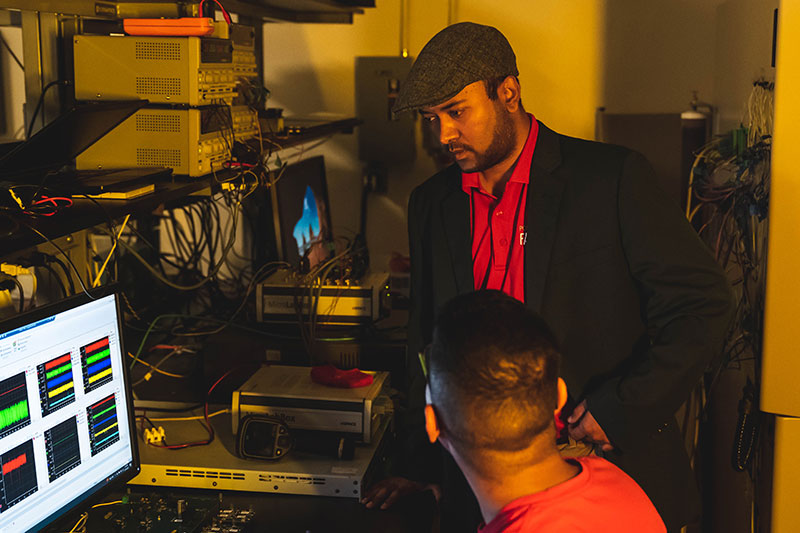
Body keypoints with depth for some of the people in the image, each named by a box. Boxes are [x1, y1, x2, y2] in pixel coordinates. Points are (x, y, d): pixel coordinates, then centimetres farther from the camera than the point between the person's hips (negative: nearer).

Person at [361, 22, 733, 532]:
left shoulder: (614, 177, -10)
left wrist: (621, 408, -15)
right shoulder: (432, 203, 5)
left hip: (618, 468, -3)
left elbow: (702, 304, -9)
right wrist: (420, 465, 11)